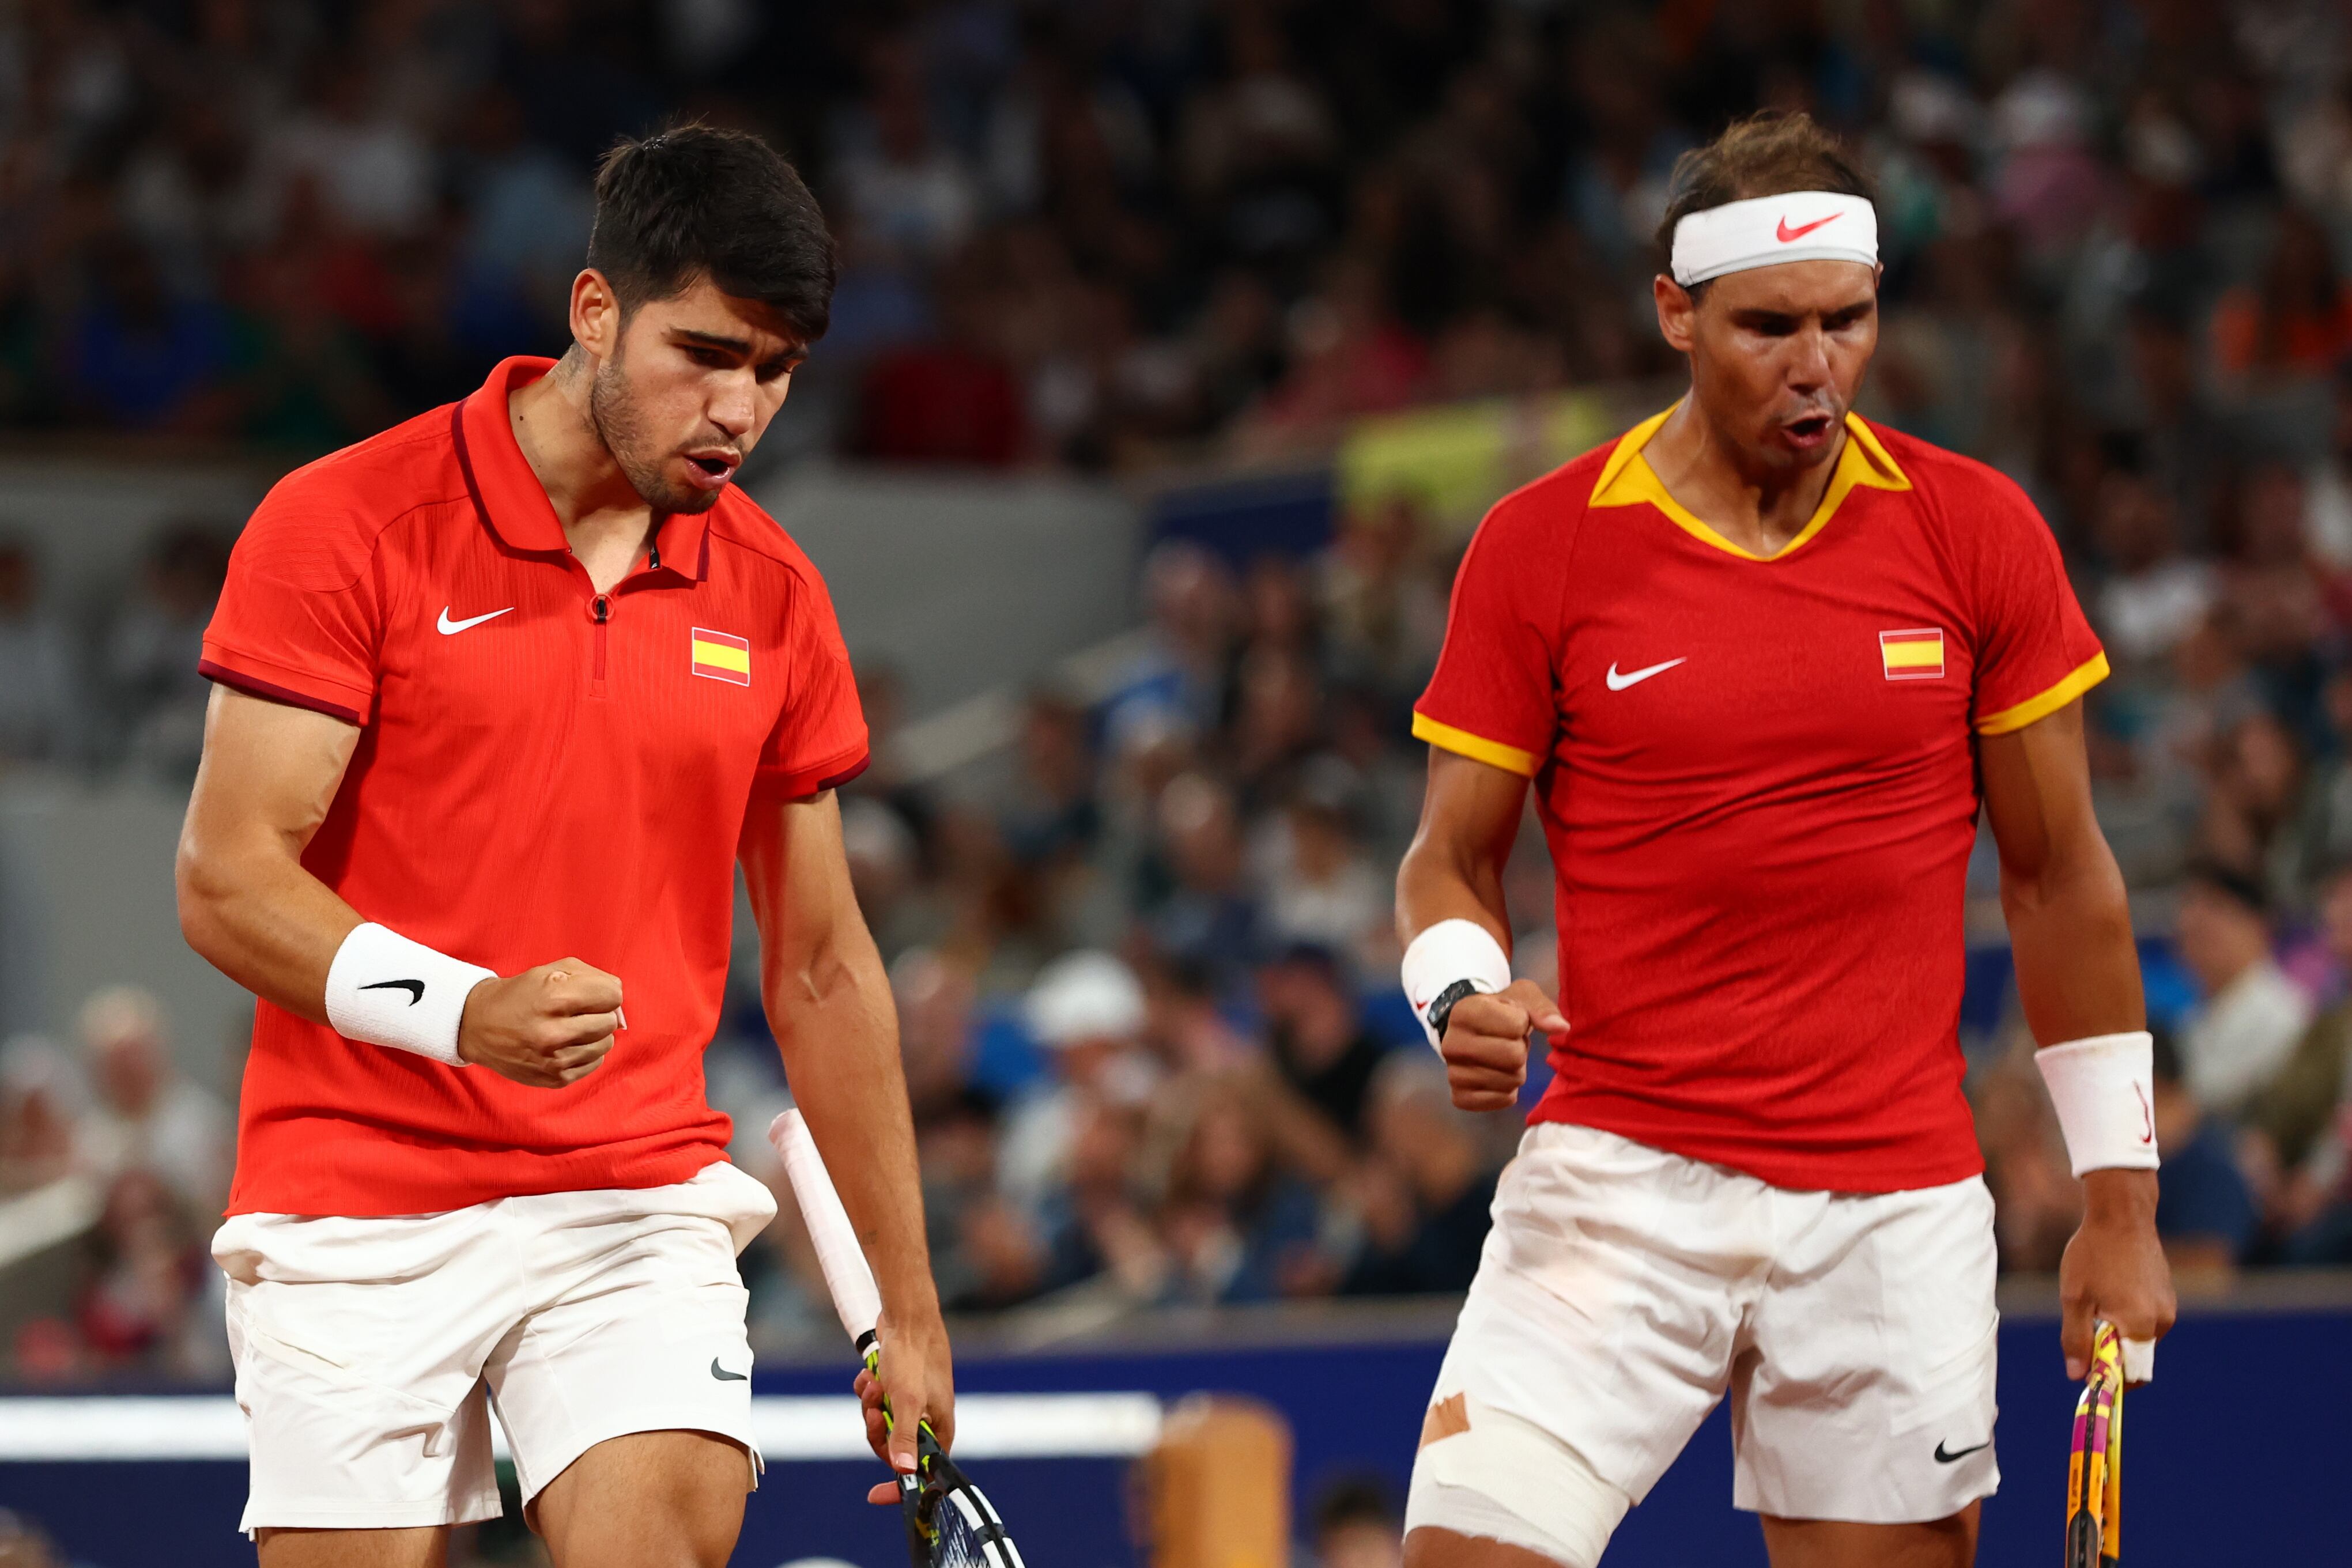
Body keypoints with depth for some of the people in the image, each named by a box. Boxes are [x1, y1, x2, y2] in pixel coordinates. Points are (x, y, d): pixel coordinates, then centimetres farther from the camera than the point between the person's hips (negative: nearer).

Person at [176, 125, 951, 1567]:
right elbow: (227, 877, -9)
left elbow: (822, 970, 15)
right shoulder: (347, 528, -6)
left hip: (642, 1206, 3)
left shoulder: (773, 598, 8)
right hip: (360, 1215, -3)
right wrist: (461, 1011, -27)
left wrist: (908, 1312, 15)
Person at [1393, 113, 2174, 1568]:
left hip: (1899, 1214, 1)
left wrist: (2119, 1197, 8)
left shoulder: (1978, 533, 2)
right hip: (1616, 1176, -1)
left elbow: (2059, 876, 8)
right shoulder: (1539, 545, -1)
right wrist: (1464, 996, -17)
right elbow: (1452, 861, 6)